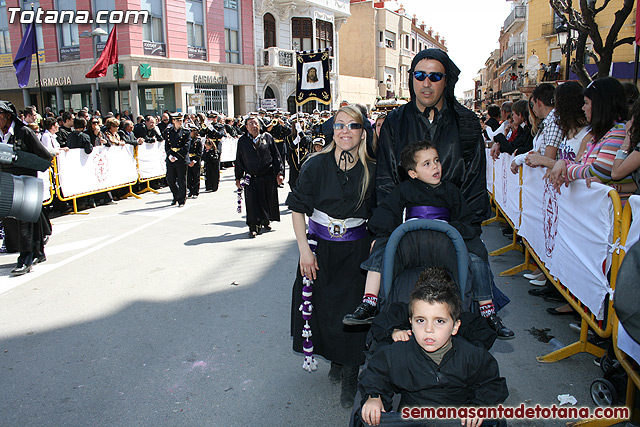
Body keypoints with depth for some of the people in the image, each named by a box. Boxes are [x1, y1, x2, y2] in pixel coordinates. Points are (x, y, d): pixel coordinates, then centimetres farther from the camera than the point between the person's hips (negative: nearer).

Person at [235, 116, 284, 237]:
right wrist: (238, 178, 7)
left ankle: (266, 221, 33)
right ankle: (253, 227, 1)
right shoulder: (242, 141, 5)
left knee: (269, 201, 11)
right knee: (252, 203, -6)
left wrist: (279, 173, -4)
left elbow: (276, 157, 4)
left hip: (268, 177, 1)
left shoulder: (268, 138, 3)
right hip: (251, 178, -1)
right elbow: (239, 161, 9)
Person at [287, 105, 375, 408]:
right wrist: (304, 250, -11)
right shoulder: (315, 165, -8)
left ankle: (350, 377, 21)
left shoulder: (371, 171, -6)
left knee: (351, 311, 0)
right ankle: (335, 360, 38)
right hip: (319, 247, 1)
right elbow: (298, 209, -4)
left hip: (356, 250, 0)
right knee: (322, 305, 11)